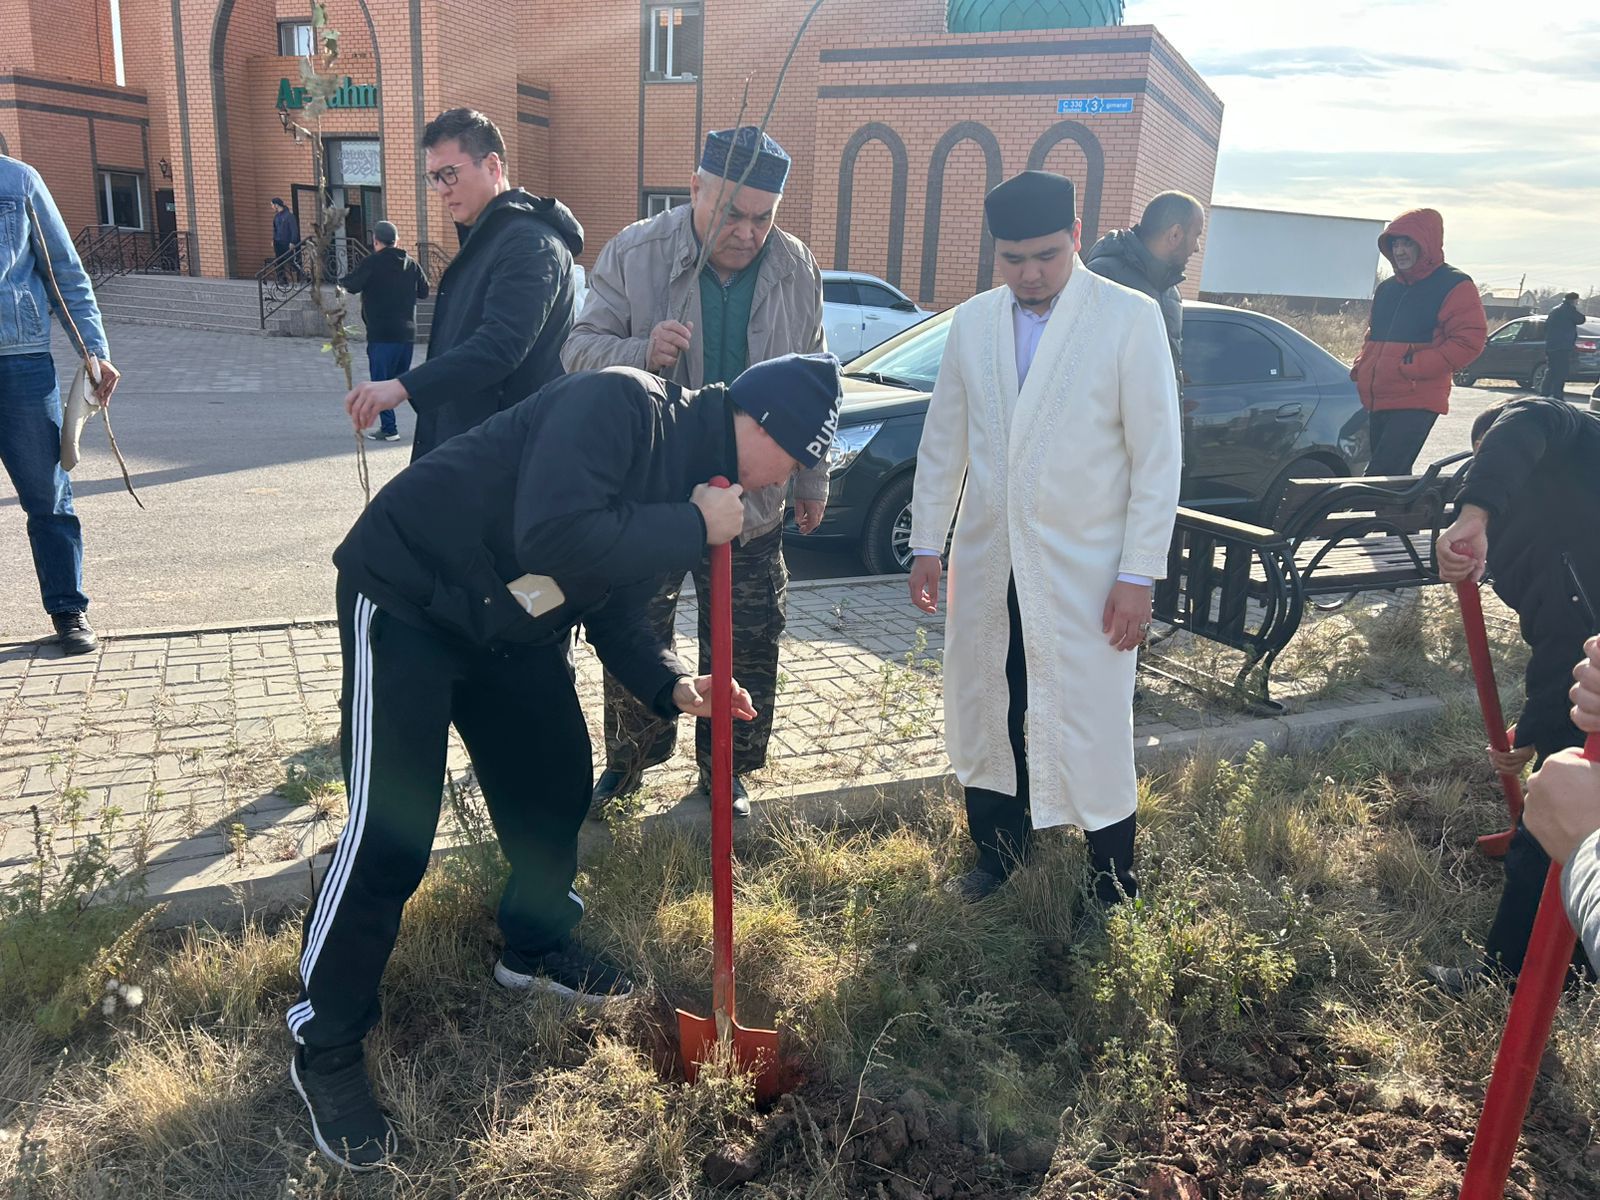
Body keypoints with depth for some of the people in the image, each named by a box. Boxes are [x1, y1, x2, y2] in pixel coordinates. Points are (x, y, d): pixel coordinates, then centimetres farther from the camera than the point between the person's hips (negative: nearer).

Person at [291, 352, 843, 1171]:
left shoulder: (691, 487, 3)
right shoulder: (620, 406, -25)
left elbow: (616, 608, 9)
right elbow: (554, 536, -39)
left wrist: (669, 684, -8)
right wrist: (692, 529, -29)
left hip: (511, 626, 9)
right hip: (408, 595, -9)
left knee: (557, 785, 12)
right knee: (392, 834, -9)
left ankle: (535, 949, 38)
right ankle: (325, 1046, 11)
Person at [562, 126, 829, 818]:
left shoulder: (797, 270, 0)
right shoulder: (632, 255, -10)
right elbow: (580, 348, -8)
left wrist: (813, 481, 12)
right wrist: (641, 353, -30)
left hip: (752, 499, 2)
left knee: (747, 649, 10)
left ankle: (727, 771, 31)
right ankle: (626, 763, 32)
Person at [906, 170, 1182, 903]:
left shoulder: (1131, 319, -6)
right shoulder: (973, 322, 6)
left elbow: (1158, 457, -7)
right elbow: (942, 442, 11)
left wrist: (1139, 574, -10)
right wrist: (926, 545, 11)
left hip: (1083, 570, -4)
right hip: (986, 564, 4)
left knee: (1091, 732, 3)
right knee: (983, 718, 14)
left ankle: (1112, 886, 23)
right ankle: (997, 857, 35)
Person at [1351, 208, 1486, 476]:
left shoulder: (1455, 286, -4)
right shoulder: (1386, 288, 18)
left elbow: (1469, 341, -12)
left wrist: (1413, 368, -19)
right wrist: (1361, 369, 10)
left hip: (1415, 403, -8)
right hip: (1375, 401, 8)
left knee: (1379, 478, -19)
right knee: (1394, 478, 14)